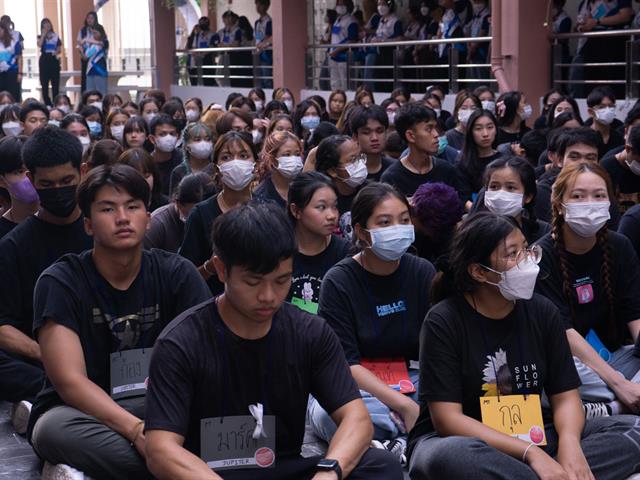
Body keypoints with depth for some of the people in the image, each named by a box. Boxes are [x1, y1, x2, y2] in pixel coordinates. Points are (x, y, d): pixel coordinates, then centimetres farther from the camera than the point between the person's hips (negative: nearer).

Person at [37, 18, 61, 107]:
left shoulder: (55, 36, 12)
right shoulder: (41, 37, 7)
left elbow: (59, 49, 12)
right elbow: (39, 45, -14)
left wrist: (56, 52, -10)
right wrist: (44, 34, -9)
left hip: (54, 60, 1)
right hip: (44, 60, -1)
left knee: (55, 83, -2)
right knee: (44, 84, -3)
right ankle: (47, 104, 0)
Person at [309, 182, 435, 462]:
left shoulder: (422, 272, 3)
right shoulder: (339, 281, -7)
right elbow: (345, 363, -13)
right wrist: (405, 406, -25)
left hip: (408, 380, 3)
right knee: (326, 414, -37)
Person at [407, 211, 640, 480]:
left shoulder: (543, 312, 2)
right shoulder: (443, 322, -12)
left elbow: (565, 397, 2)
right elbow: (447, 418, -18)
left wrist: (569, 442, -22)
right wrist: (530, 452, -26)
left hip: (531, 438, 5)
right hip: (460, 441, -5)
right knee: (448, 458, -40)